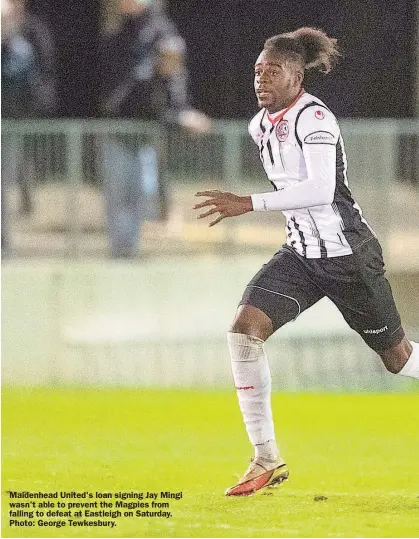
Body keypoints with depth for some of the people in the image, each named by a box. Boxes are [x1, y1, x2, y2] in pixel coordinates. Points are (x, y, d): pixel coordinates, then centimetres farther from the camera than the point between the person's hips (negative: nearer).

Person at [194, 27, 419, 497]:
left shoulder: (313, 118, -19)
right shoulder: (260, 125, 6)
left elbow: (322, 189, -32)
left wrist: (248, 204, -35)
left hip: (348, 254, -7)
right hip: (300, 254, 7)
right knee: (244, 329, -15)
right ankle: (267, 459, -12)